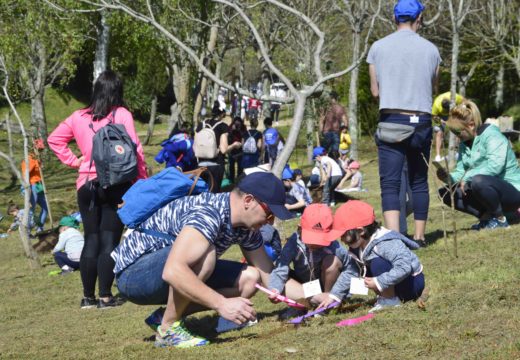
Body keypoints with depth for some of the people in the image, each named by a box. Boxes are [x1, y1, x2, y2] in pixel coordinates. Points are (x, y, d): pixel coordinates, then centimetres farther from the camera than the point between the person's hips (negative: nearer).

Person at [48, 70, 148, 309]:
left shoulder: (79, 117, 7)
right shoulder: (122, 115, -5)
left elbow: (54, 139, 12)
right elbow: (135, 150, -10)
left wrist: (74, 161, 10)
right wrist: (143, 182, -4)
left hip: (86, 184, 4)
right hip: (116, 184, -3)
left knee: (91, 240, 11)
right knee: (109, 241, -1)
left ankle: (88, 297, 13)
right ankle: (105, 297, -2)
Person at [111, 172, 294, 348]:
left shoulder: (247, 228, -1)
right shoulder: (208, 213, -30)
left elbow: (269, 276, 8)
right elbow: (172, 271, -42)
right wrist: (222, 304, -43)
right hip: (133, 273, -9)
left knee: (249, 278, -3)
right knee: (204, 253, -34)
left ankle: (165, 315, 3)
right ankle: (168, 329, -17)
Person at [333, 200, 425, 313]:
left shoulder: (385, 244, -30)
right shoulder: (357, 248, -4)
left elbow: (404, 267, -40)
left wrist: (378, 282, -36)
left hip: (412, 283, -9)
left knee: (377, 263, -30)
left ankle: (390, 301, -16)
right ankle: (385, 296, 2)